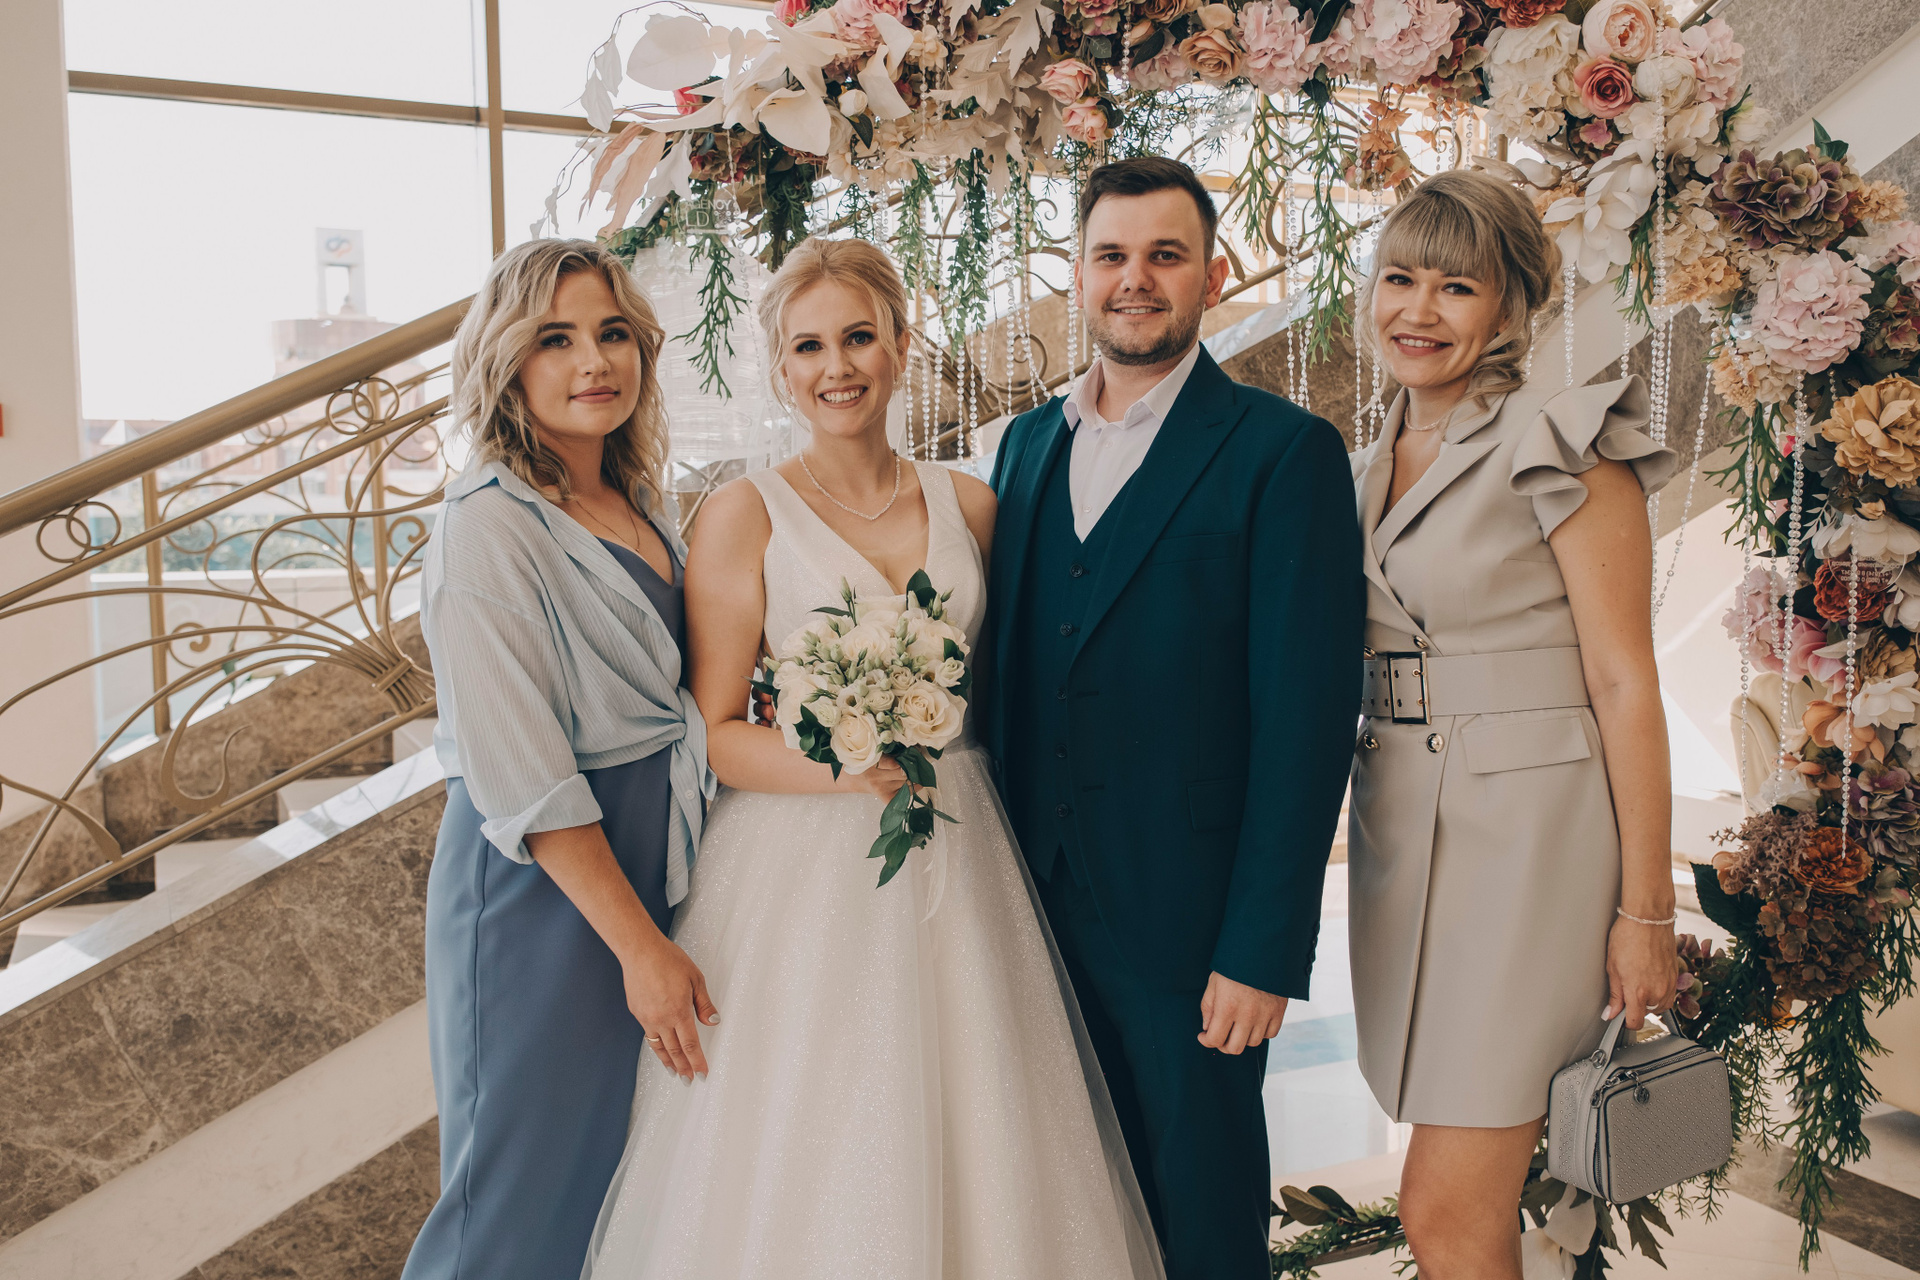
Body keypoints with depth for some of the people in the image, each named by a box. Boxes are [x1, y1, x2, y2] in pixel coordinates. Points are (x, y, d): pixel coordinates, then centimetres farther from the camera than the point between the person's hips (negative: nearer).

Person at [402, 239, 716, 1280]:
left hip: (658, 859, 8)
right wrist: (641, 947, -19)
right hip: (543, 887, -8)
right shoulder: (488, 525, -17)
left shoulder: (642, 503, 7)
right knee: (537, 1188, 8)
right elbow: (523, 782, -20)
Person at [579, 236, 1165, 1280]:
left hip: (955, 870, 4)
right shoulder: (744, 513, -3)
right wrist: (836, 764, -20)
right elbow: (713, 733, -6)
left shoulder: (967, 503, 8)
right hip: (799, 874, -3)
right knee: (798, 1166, 3)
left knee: (969, 1147, 8)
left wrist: (924, 738, 0)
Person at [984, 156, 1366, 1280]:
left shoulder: (1285, 451, -9)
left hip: (1185, 912, -5)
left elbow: (1306, 713, -13)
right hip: (1038, 894, 5)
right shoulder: (1029, 442, 10)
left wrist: (1264, 948, -16)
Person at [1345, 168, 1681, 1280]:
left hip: (1530, 836, -7)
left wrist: (1646, 907, -12)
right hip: (1401, 835, 7)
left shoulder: (1565, 448, -8)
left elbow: (1624, 682, -10)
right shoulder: (1367, 472, 13)